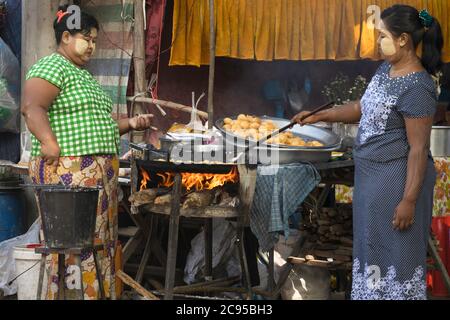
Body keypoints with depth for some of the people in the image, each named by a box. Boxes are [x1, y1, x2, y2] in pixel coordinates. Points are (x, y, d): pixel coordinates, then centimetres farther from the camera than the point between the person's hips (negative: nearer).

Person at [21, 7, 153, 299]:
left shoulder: (84, 76, 24)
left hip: (99, 174, 10)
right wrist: (49, 143, -30)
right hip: (68, 171, -10)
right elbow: (31, 107, -20)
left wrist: (130, 123, 15)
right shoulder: (52, 66, -6)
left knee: (100, 242, 8)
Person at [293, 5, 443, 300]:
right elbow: (363, 108, 18)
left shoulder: (416, 88, -23)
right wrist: (320, 116, 11)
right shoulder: (387, 68, 6)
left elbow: (418, 149, -22)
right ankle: (374, 292, 35)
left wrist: (408, 200, -21)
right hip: (373, 176, 10)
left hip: (397, 180, -10)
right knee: (373, 243, 20)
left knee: (397, 250, 3)